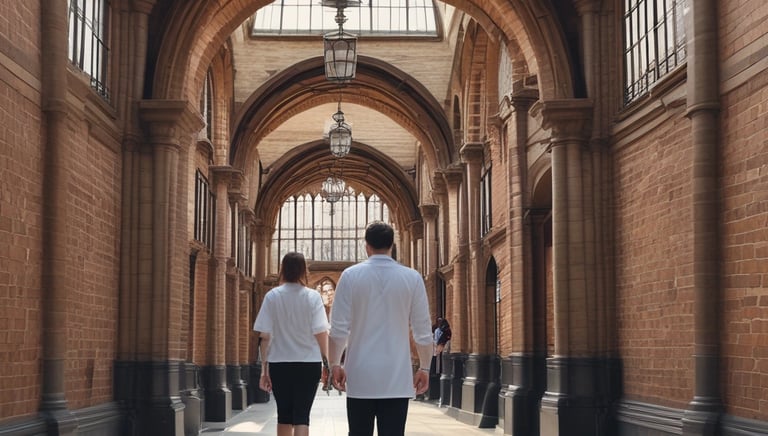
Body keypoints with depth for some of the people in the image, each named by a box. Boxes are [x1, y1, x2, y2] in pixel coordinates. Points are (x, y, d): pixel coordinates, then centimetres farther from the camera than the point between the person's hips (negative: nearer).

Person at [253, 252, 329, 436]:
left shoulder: (272, 296, -1)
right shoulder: (312, 297, -4)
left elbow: (265, 336, -2)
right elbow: (321, 333, -7)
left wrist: (264, 368, 3)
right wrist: (326, 361, 4)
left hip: (279, 364, 1)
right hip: (308, 363, -1)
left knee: (284, 414, 14)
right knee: (301, 415, 0)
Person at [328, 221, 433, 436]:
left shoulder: (351, 276, -2)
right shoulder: (412, 278, 0)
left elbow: (339, 328, -2)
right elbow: (423, 331, 2)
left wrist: (334, 364, 10)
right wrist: (424, 368, 13)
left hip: (361, 377, 0)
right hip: (397, 378, 0)